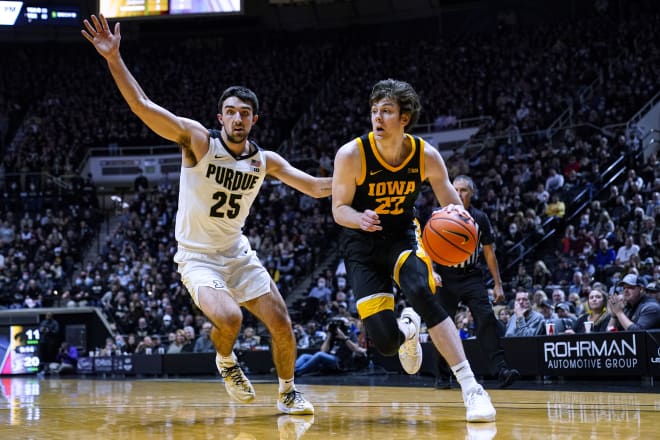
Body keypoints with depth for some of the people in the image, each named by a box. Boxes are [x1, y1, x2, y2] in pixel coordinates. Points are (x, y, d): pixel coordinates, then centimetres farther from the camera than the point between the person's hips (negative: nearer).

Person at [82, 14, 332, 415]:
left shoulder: (266, 160, 0)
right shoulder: (198, 140, -15)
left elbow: (316, 187, 7)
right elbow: (143, 106, -23)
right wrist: (114, 58, -33)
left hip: (239, 254, 5)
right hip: (197, 258, -5)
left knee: (282, 325, 3)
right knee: (229, 319, -30)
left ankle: (288, 393, 28)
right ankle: (226, 362, 5)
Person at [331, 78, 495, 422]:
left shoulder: (426, 155, -13)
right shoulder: (351, 155, -19)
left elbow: (453, 204, -4)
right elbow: (339, 209, -10)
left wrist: (457, 214, -29)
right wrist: (360, 219, -34)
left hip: (403, 235, 1)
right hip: (362, 244, -1)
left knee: (421, 291, -34)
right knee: (385, 342, -13)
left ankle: (471, 388, -29)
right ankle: (407, 329, 30)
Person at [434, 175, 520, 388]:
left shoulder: (480, 218, 3)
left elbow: (489, 252, 8)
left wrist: (498, 284, 5)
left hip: (471, 277, 1)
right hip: (446, 277, 0)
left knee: (487, 319, -15)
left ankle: (501, 369, -23)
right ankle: (443, 375, 17)